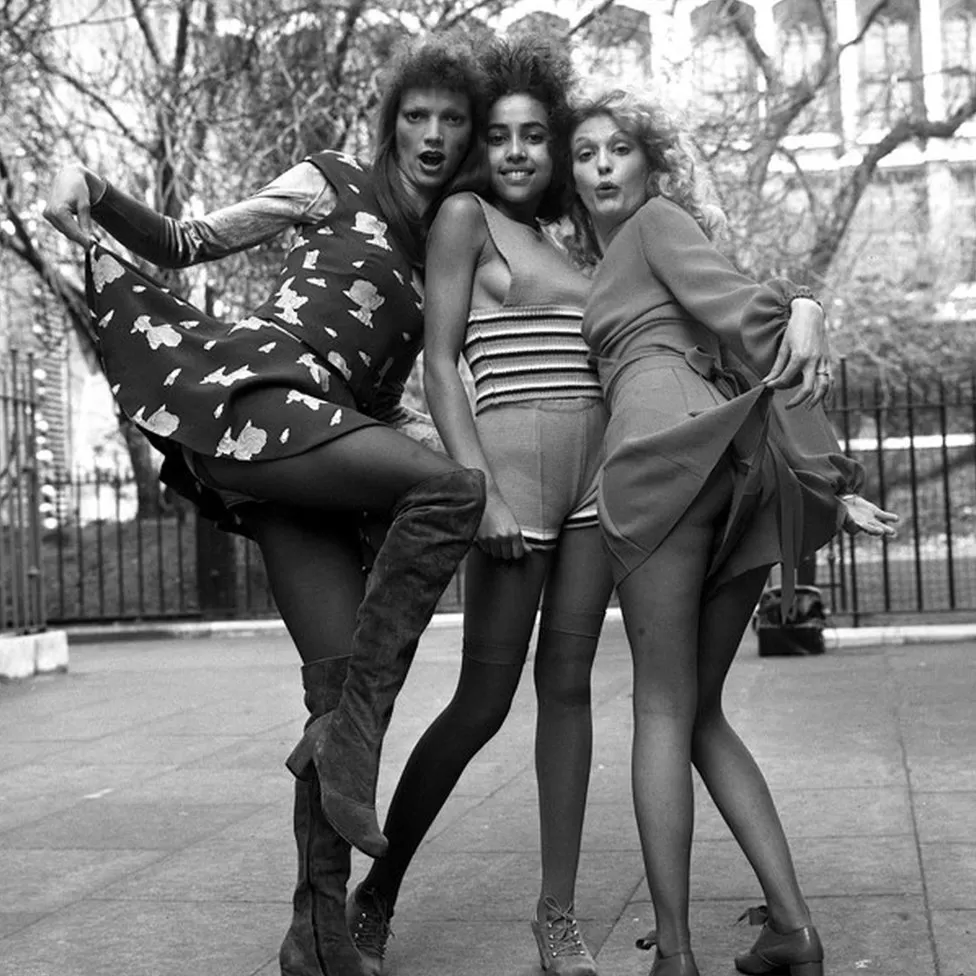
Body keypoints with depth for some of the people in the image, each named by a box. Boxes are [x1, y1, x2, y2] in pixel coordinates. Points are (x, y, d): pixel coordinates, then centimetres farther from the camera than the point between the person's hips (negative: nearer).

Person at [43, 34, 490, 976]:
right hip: (254, 392, -6)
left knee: (344, 680, -5)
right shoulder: (335, 183, 10)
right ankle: (351, 730, -25)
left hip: (316, 441, 6)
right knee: (449, 486, -29)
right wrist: (98, 197, -4)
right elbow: (187, 242, 13)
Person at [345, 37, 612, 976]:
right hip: (512, 472, -6)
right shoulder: (464, 216, 1)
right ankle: (376, 896, 13)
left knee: (568, 684, 5)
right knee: (482, 701, -4)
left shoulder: (563, 236, 20)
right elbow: (440, 363, -7)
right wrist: (480, 492, -17)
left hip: (593, 477, 6)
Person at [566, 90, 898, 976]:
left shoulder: (659, 220, 11)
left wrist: (826, 469, -7)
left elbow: (744, 314, -2)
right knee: (700, 711, 12)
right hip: (741, 463, 8)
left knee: (664, 708, -5)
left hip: (667, 452, -8)